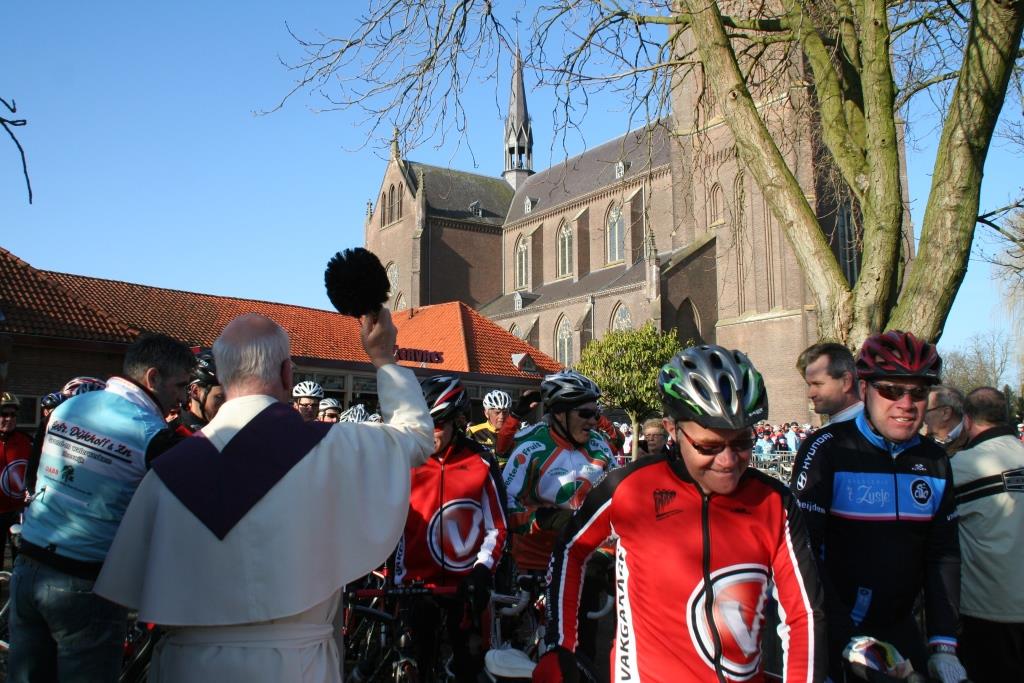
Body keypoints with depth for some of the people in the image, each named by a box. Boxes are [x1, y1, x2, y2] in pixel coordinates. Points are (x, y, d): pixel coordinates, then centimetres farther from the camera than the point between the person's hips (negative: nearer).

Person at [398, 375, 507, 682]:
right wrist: (398, 577, -2)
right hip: (417, 580, 1)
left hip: (463, 582, -1)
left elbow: (497, 528, -2)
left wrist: (482, 572, -12)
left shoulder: (481, 463, -6)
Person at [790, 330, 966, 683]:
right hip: (834, 633, -5)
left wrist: (943, 643, -4)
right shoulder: (827, 449, -16)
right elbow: (805, 550, -20)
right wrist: (845, 639, -22)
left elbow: (943, 555, 3)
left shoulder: (934, 461, 2)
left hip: (899, 630, 5)